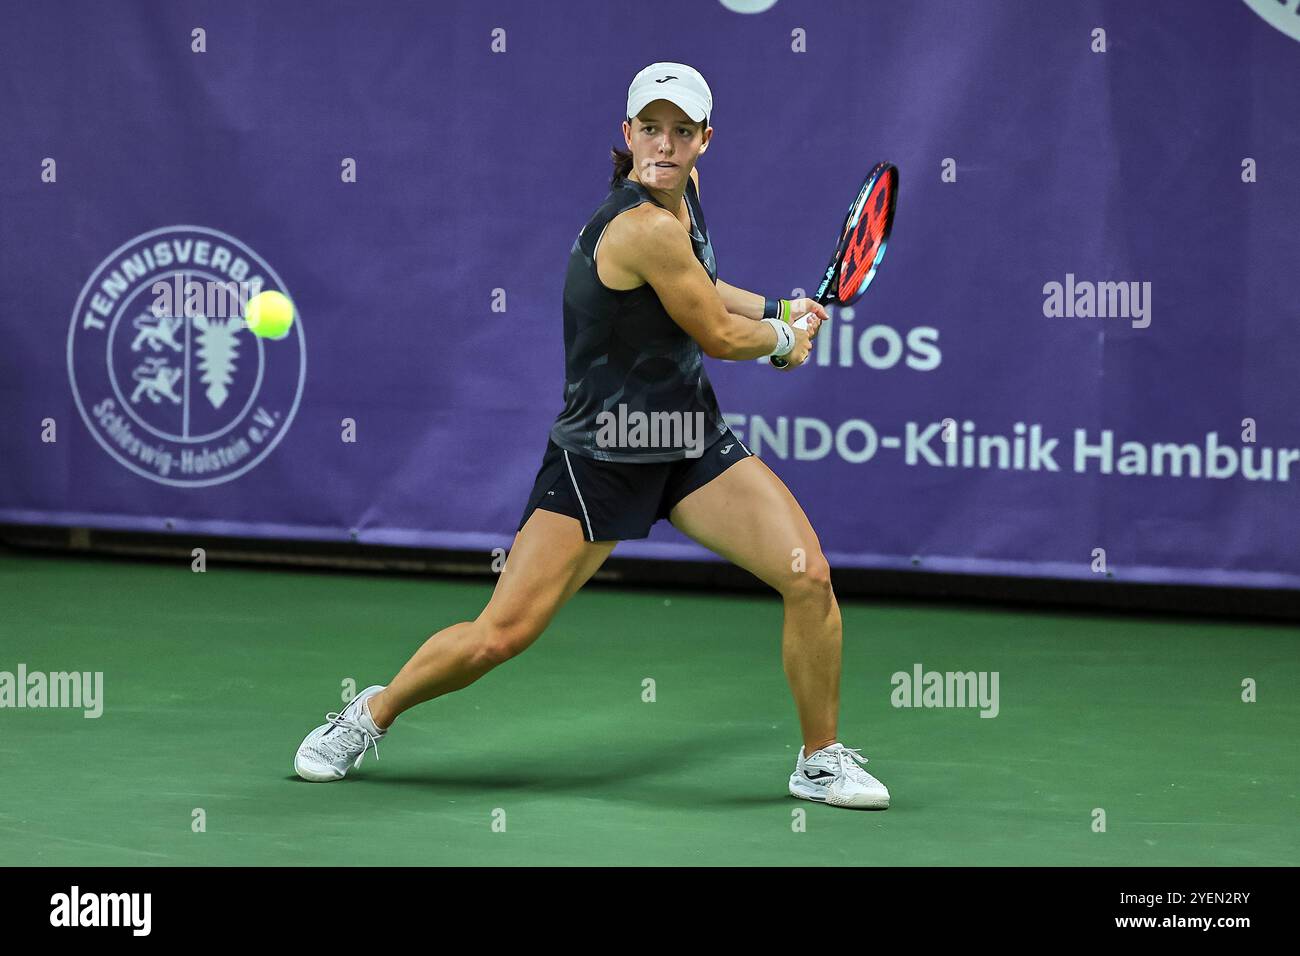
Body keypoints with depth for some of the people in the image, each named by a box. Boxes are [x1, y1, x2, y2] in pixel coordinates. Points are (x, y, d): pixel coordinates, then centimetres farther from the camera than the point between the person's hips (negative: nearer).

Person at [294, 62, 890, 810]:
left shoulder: (683, 191, 3)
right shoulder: (645, 228, -25)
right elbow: (719, 336, -13)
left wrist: (777, 310, 17)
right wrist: (786, 339, 6)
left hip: (694, 446, 8)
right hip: (601, 459, -7)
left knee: (810, 577, -11)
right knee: (500, 636, -6)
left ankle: (822, 761, 8)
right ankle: (374, 713, 22)